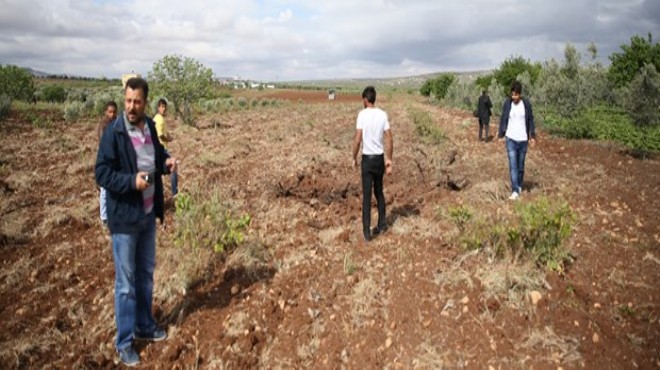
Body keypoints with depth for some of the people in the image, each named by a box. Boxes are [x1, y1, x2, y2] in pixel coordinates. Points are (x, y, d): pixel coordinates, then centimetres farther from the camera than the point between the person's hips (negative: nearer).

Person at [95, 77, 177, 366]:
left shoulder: (149, 126, 1)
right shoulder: (113, 133, -17)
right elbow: (102, 174, -16)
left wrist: (166, 161, -5)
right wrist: (132, 180, -30)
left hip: (149, 214, 7)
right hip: (124, 217, -6)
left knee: (146, 274, 19)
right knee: (126, 282, 4)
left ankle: (144, 326, 38)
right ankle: (124, 342, 20)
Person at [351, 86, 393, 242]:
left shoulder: (362, 114, -10)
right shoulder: (383, 114, 1)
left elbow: (357, 140, -13)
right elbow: (389, 139, -1)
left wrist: (354, 158, -1)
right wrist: (389, 160, 7)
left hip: (368, 159, -4)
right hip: (380, 158, 4)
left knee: (366, 196, -1)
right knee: (379, 192, 19)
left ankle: (366, 231, -1)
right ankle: (382, 225, 25)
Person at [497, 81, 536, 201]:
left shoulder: (526, 104, -2)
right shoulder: (507, 104, -3)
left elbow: (530, 120, 4)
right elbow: (503, 120, 3)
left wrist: (532, 136, 1)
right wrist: (500, 135, -2)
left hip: (523, 139, 1)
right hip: (511, 139, -1)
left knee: (520, 165, 11)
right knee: (513, 165, -9)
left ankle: (519, 186, 32)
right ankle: (515, 191, -12)